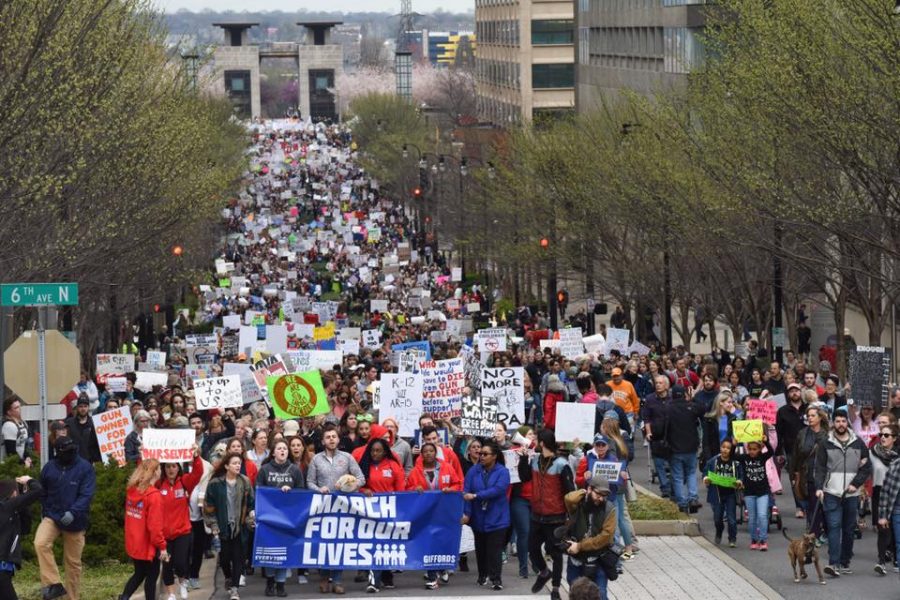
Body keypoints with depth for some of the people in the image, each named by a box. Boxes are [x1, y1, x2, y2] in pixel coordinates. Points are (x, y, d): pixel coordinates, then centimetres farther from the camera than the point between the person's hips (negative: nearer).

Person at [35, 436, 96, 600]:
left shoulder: (85, 468, -11)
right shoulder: (49, 468, -2)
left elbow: (86, 495, -18)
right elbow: (43, 492, 11)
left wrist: (73, 512, -31)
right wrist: (46, 512, 5)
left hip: (75, 520, -1)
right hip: (52, 516, 1)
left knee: (73, 561, 9)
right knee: (40, 543, -27)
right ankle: (53, 584, -22)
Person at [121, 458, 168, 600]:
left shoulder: (131, 490, 0)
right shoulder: (153, 495, -20)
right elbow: (155, 525, -21)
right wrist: (162, 546, -14)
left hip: (134, 543, 7)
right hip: (149, 545, -7)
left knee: (139, 573, 19)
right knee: (152, 575, 9)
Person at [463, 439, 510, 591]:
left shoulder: (502, 472, -8)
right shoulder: (474, 471, -1)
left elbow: (498, 490, -23)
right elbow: (466, 492, -8)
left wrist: (476, 496, -26)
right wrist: (466, 513, -19)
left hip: (496, 518, -3)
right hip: (478, 517, 3)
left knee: (494, 549, -6)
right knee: (480, 548, 15)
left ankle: (496, 579, -3)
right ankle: (482, 575, 30)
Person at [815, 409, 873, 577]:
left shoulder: (858, 444, 6)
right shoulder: (826, 444, 3)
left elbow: (867, 467, 8)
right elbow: (820, 468, 0)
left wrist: (856, 484, -5)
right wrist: (819, 487, -13)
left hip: (852, 494, 2)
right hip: (832, 493, -2)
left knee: (849, 529, 8)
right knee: (834, 527, -12)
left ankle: (845, 563, 16)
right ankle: (834, 563, -18)